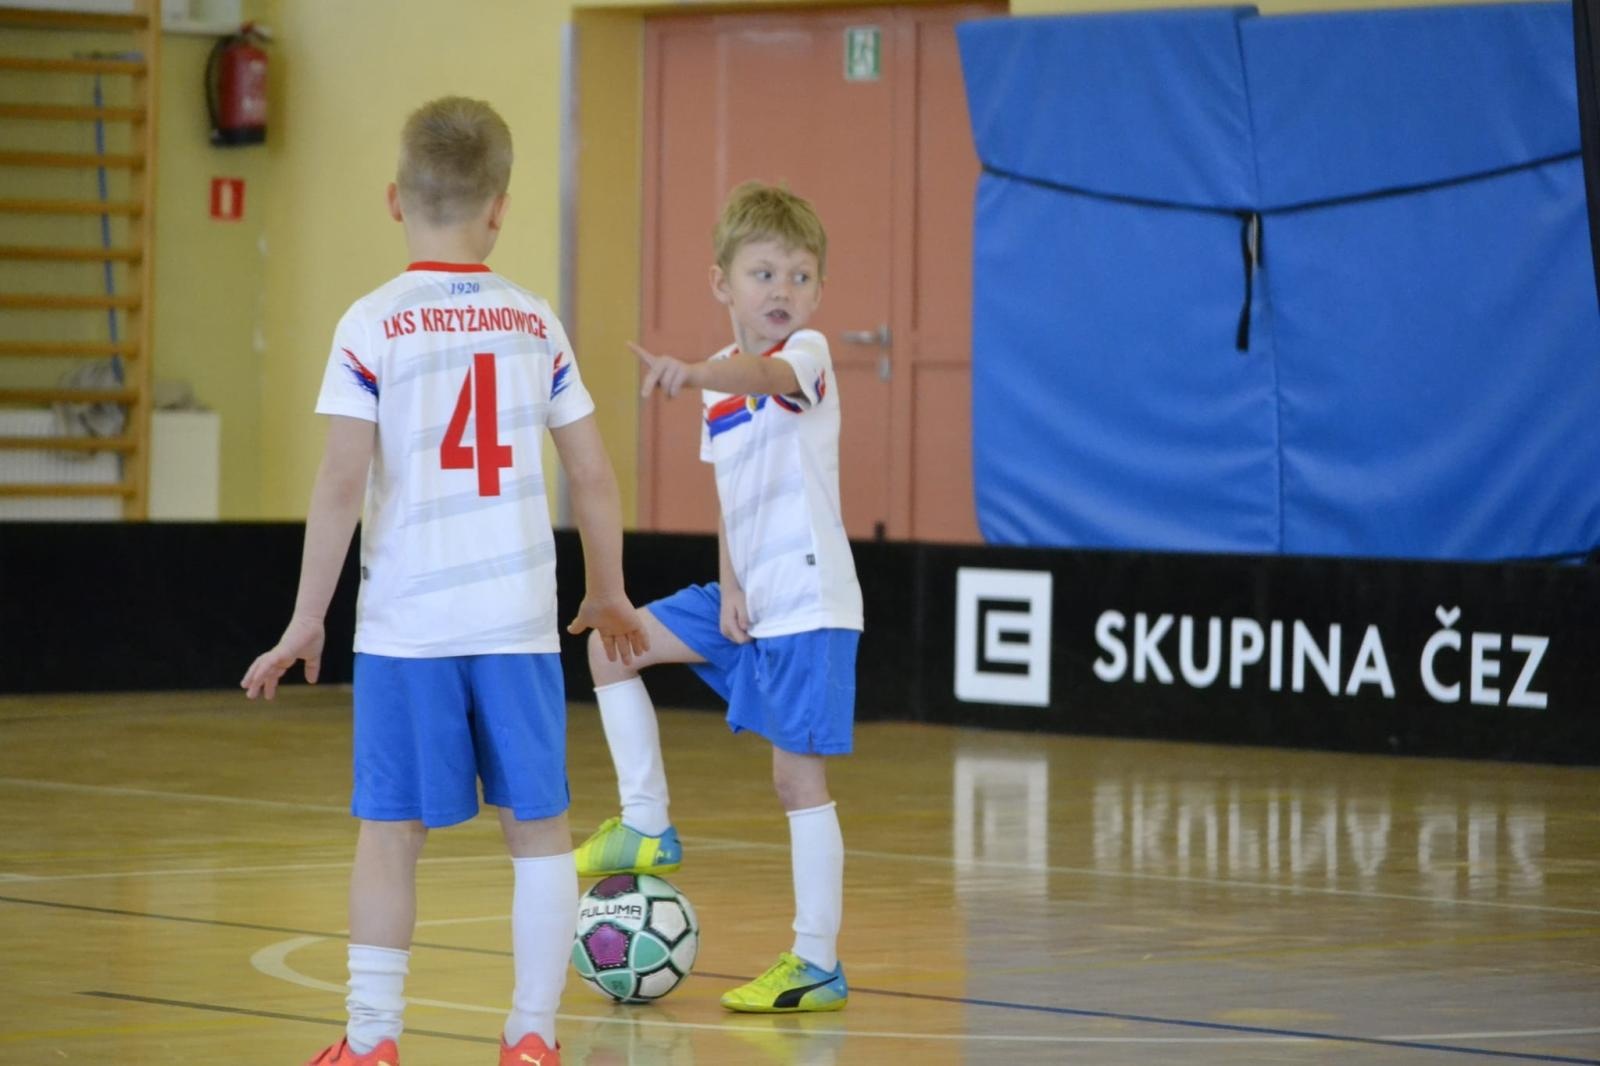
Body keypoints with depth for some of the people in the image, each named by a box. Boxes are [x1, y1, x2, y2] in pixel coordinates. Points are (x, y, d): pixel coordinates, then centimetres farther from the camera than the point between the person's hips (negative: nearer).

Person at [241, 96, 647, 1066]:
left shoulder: (374, 328, -5)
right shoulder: (538, 325, 4)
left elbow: (342, 485, -9)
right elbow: (595, 477, 7)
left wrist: (306, 621, -3)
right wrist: (609, 594, 21)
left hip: (406, 624, -2)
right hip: (519, 621, 2)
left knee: (391, 832, 5)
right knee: (540, 829, 10)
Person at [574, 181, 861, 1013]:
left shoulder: (808, 354, -14)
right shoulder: (721, 386, 9)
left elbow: (767, 374, -38)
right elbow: (730, 494, 13)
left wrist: (696, 372, -59)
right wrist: (730, 586, -2)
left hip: (808, 601, -8)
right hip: (747, 594, 8)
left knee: (799, 775, -6)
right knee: (612, 646, 8)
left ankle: (818, 963, -1)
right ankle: (647, 830, 14)